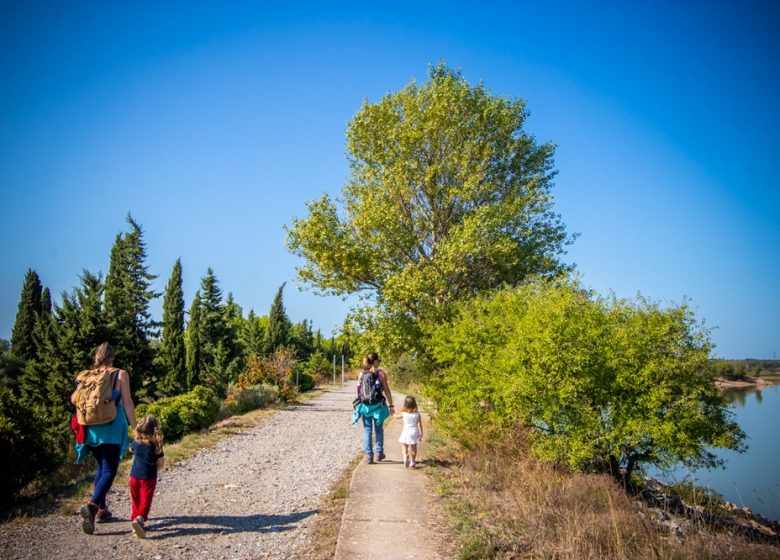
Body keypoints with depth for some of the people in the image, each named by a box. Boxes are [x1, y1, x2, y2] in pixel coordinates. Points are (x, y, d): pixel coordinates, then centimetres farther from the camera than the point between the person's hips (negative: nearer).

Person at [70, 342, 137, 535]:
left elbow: (74, 399, 4)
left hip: (92, 429, 5)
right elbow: (127, 403, -8)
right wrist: (134, 428, -4)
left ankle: (102, 508, 25)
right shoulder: (121, 375, -5)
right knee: (109, 470, -2)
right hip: (112, 429, -4)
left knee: (101, 467, 20)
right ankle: (92, 505, -24)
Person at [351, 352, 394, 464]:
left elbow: (359, 390, 4)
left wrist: (360, 404, 14)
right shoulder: (380, 373, -8)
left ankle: (369, 455, 6)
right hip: (378, 405, -2)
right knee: (379, 430, 15)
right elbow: (387, 390, -8)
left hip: (365, 405, 2)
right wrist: (391, 405, -2)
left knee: (367, 430, 8)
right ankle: (379, 453, 21)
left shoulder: (362, 374, 1)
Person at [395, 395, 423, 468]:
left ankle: (405, 456, -15)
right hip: (414, 432, 1)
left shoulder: (404, 413, -7)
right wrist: (421, 433, 2)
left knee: (404, 447, 10)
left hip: (406, 432, -1)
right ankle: (412, 461, 14)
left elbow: (397, 416, 13)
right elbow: (419, 424, -5)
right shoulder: (417, 414, -6)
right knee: (413, 447, 13)